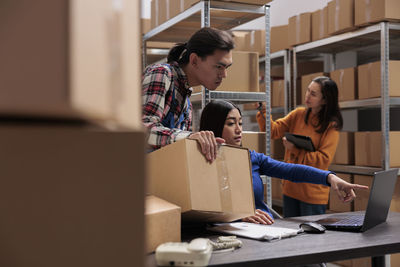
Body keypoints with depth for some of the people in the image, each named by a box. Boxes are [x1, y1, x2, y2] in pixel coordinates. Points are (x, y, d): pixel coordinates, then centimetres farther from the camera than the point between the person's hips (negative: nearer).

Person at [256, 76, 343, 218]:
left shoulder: (331, 126, -11)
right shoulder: (298, 114, 4)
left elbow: (323, 160, -16)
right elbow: (274, 131, -1)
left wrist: (295, 150, -19)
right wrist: (263, 112, -16)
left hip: (313, 192, -5)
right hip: (290, 187, 5)